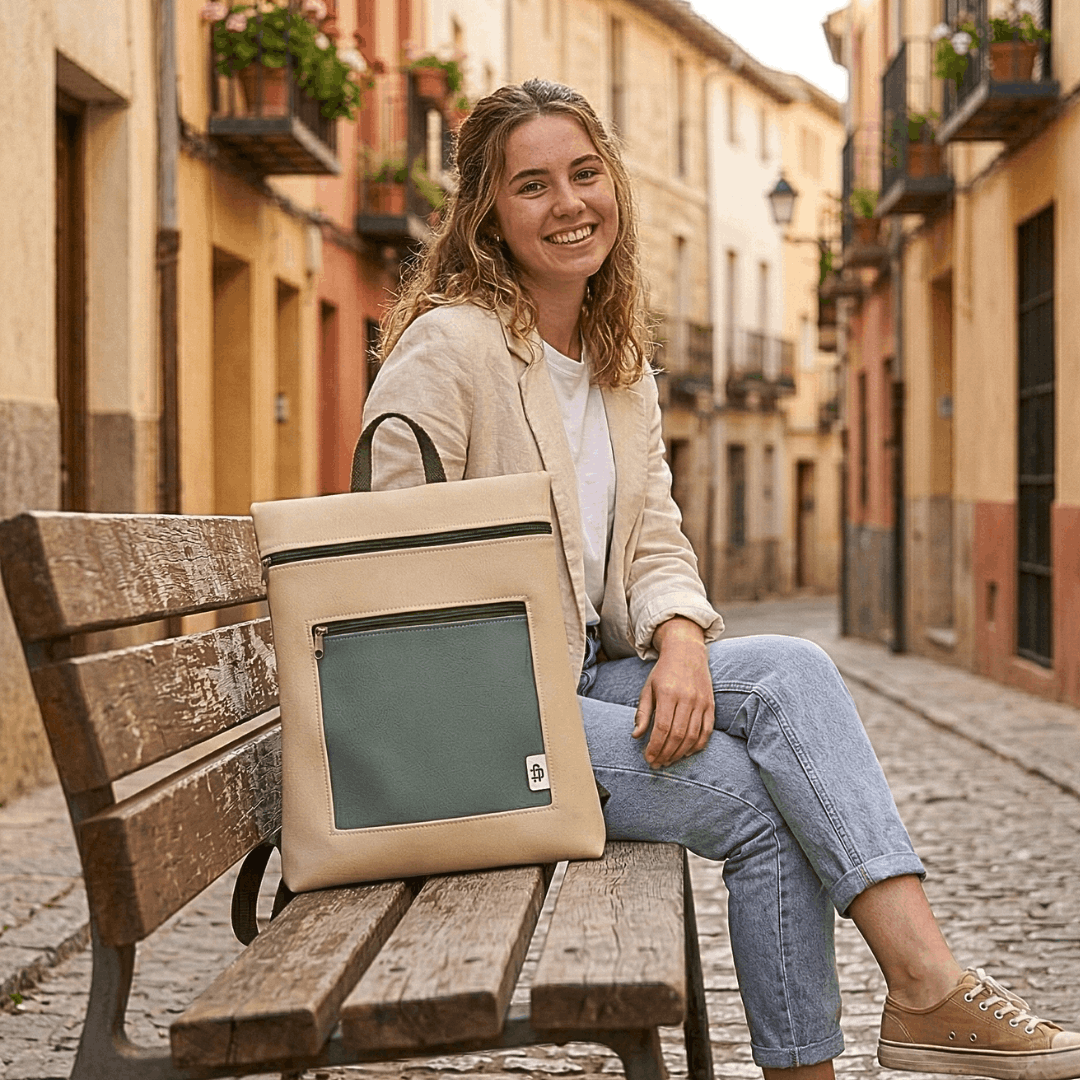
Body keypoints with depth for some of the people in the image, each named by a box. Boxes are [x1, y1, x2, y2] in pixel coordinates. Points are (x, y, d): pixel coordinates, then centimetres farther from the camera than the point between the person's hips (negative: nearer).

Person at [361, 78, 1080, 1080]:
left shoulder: (621, 362, 14)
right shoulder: (447, 345, -11)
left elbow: (654, 540, 8)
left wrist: (680, 642, -14)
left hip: (589, 680, 7)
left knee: (791, 670, -20)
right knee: (761, 800, -21)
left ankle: (925, 978, -27)